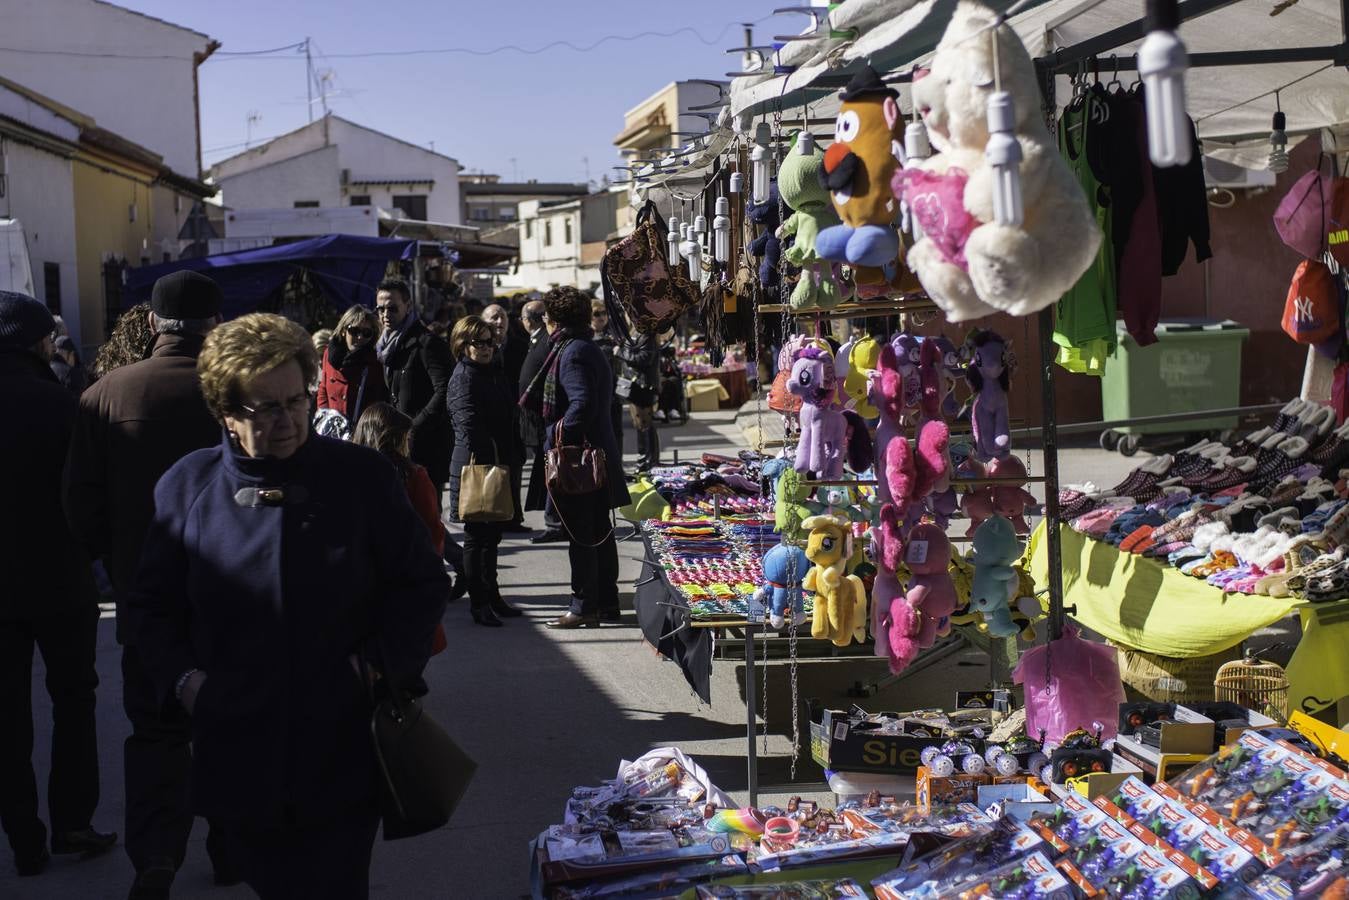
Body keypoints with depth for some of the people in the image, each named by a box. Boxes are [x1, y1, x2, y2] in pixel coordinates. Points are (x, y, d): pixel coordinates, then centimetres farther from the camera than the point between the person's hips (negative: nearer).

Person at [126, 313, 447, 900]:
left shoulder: (362, 477, -3)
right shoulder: (186, 487, 1)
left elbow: (422, 583, 3)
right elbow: (153, 604, 10)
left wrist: (384, 663, -11)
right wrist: (181, 677, -6)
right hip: (238, 761, 2)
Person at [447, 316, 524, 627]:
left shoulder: (493, 371, 14)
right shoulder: (464, 375, -12)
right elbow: (468, 423, -20)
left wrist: (512, 457, 15)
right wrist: (481, 464, -25)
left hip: (496, 464, 9)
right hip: (476, 465, -9)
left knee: (491, 533, 16)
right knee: (477, 536, -2)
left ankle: (491, 597, 25)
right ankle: (479, 603, 5)